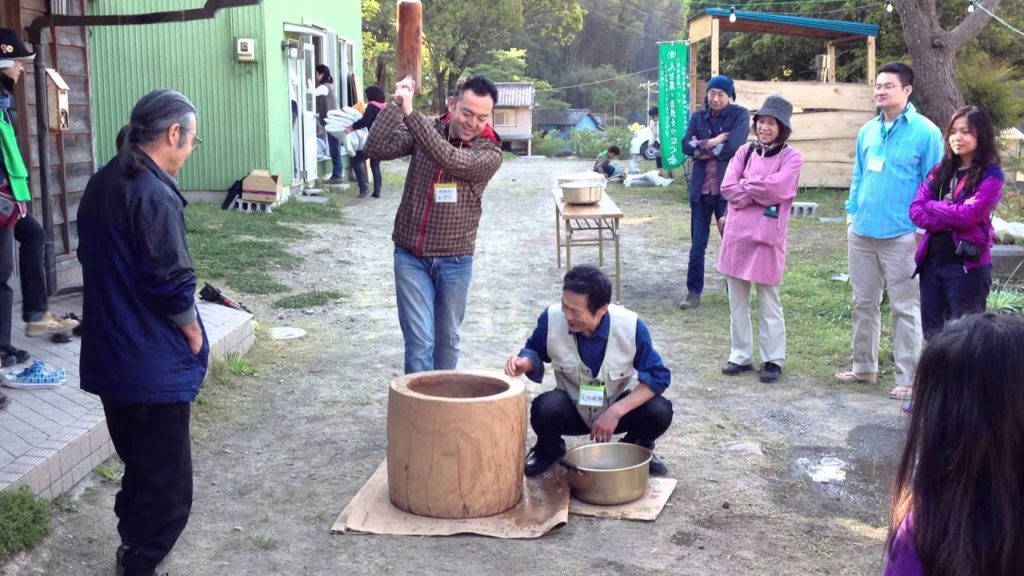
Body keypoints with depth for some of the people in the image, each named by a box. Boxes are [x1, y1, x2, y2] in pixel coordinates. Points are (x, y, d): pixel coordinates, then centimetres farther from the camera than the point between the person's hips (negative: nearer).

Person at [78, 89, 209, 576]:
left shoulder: (100, 184, 8)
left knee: (137, 467, 24)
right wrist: (193, 333, -6)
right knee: (165, 482, 4)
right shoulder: (154, 194, -20)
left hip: (107, 355, 9)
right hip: (153, 364, -9)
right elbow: (171, 282, -22)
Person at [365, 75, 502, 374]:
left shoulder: (490, 153, -9)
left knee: (447, 341, 14)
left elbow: (450, 159, -27)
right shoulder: (423, 131, -2)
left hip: (455, 261, 0)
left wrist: (410, 114, -30)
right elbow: (375, 149, -13)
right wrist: (395, 105, -21)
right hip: (411, 256, 0)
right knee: (419, 342, -6)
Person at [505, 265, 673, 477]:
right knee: (545, 409, -33)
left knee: (659, 412, -28)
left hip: (617, 408, 0)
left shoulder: (631, 326, -26)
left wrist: (616, 412, -29)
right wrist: (525, 362, -26)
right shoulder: (551, 319, -23)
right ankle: (549, 451, 4)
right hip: (572, 410, 0)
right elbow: (535, 351, -1)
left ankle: (638, 448, 9)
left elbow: (658, 376, -18)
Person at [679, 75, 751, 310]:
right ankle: (693, 292, 15)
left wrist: (703, 148, -6)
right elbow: (686, 146, -5)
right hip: (701, 188, 3)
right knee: (697, 245, 7)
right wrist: (712, 143, -17)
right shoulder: (697, 117, 8)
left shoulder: (740, 114, -2)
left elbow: (733, 146, -15)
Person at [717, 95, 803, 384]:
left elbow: (776, 188, -17)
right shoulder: (745, 152, 10)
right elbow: (727, 188, -2)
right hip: (737, 232, 5)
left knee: (769, 302, 3)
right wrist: (761, 192, -12)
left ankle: (773, 360, 13)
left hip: (768, 236, -4)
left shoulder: (791, 157, -2)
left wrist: (745, 184, -5)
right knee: (737, 301, 11)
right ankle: (740, 355, 21)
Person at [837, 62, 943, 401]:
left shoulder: (925, 132, -8)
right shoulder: (868, 130, 8)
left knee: (905, 308, 3)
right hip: (862, 232, 6)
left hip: (901, 235, -6)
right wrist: (852, 214, 12)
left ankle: (908, 379, 11)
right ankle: (864, 366, 29)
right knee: (864, 303, 15)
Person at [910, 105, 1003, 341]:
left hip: (968, 265, -6)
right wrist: (952, 219, -13)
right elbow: (915, 211, 0)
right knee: (931, 333, 13)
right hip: (932, 261, 6)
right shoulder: (940, 171, 11)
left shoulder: (991, 175, -6)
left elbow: (968, 214, -18)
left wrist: (932, 206, -3)